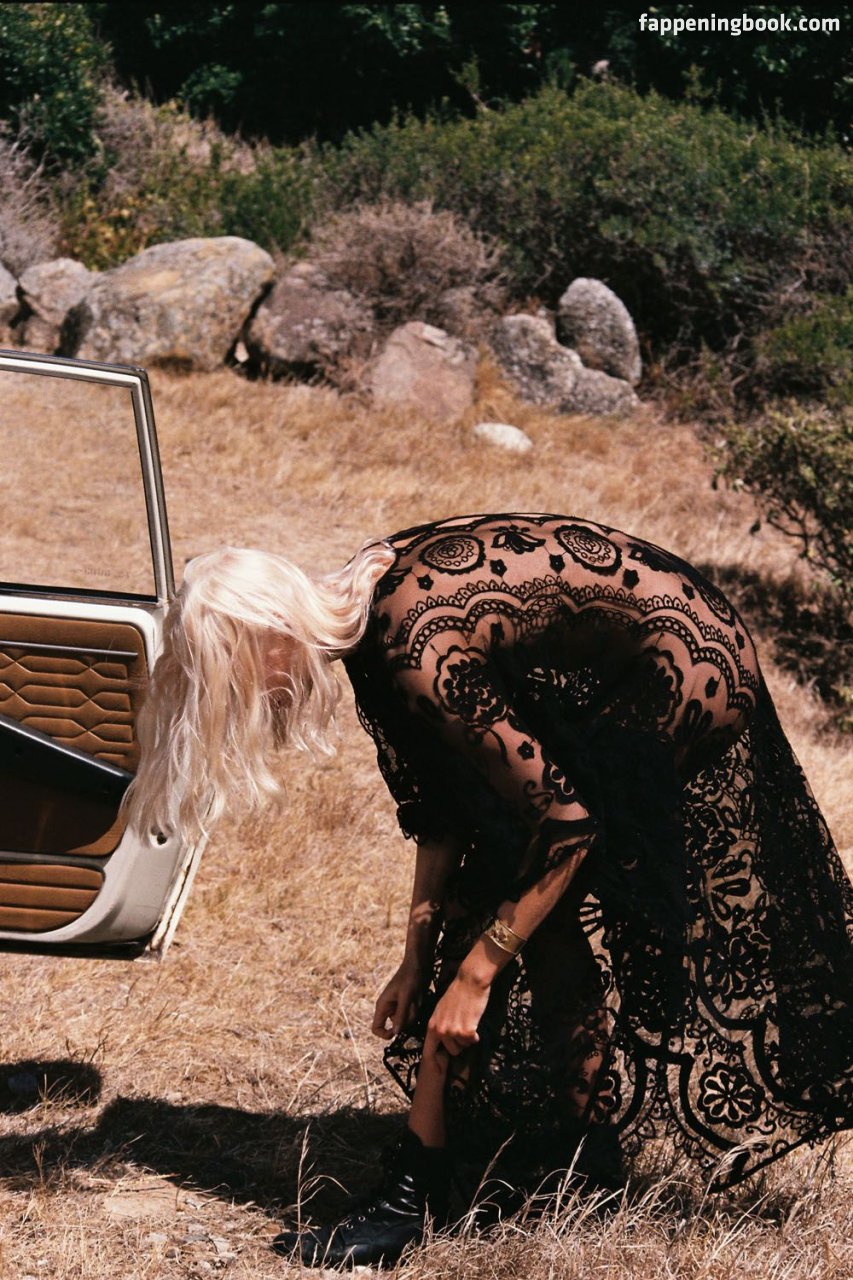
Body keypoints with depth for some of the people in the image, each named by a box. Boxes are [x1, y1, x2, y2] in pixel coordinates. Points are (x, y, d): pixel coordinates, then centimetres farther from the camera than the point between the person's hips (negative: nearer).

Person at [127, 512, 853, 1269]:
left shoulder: (418, 649, -28)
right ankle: (591, 1162, 27)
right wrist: (418, 958, 8)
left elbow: (564, 820, -24)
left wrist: (473, 975, -18)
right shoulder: (368, 604, -2)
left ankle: (413, 1199, -6)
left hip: (687, 678, -9)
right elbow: (437, 798, 8)